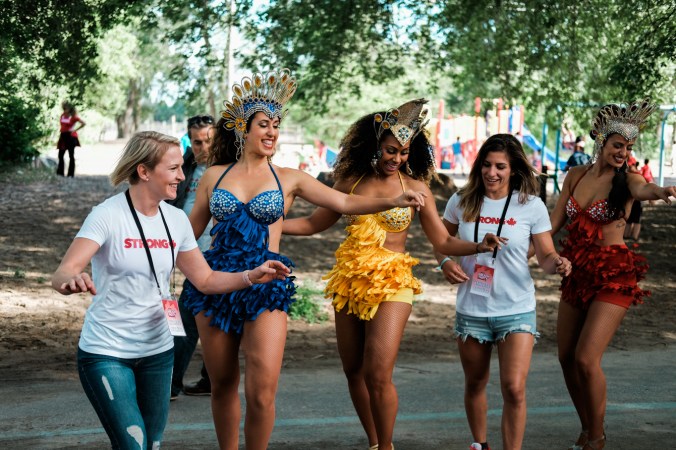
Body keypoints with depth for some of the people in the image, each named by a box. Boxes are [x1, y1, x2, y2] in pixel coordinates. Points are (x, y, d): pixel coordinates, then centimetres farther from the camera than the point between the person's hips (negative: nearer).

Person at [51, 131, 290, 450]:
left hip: (157, 351, 6)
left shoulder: (176, 220, 2)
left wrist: (251, 277, -4)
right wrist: (70, 280, -49)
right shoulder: (108, 215, -15)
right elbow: (61, 275, -25)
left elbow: (205, 279, 11)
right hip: (106, 353, -6)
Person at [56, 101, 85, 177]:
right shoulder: (62, 116, 8)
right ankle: (60, 172, 11)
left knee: (71, 155, 0)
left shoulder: (73, 117, -8)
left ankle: (71, 174, 4)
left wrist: (75, 130, -12)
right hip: (63, 136, 6)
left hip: (70, 136, -6)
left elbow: (83, 123, -12)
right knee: (61, 155, 5)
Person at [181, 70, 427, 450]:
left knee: (262, 394, -10)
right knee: (223, 385, 9)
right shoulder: (215, 175, 8)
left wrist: (393, 201, -13)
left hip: (266, 288, -1)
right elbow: (191, 229, 16)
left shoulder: (289, 179, 5)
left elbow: (344, 202, 0)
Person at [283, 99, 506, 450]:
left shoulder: (415, 187, -1)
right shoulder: (351, 181, 5)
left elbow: (443, 241, 1)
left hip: (391, 285, -3)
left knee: (378, 375, -13)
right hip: (350, 280, 4)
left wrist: (478, 246, -17)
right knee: (354, 371, 10)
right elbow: (313, 224, 12)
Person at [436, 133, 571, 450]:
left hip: (516, 311, -2)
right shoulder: (462, 201, -2)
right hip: (471, 310, 3)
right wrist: (446, 262, -9)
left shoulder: (531, 206, -7)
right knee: (475, 385, 17)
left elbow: (546, 255, -3)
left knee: (514, 389, -13)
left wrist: (557, 264, -26)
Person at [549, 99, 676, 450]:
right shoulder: (576, 176, 5)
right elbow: (555, 221, 10)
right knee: (567, 358, 10)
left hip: (613, 276, -5)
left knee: (586, 359, -13)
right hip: (576, 272, 6)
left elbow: (643, 189, -33)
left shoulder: (626, 181, -9)